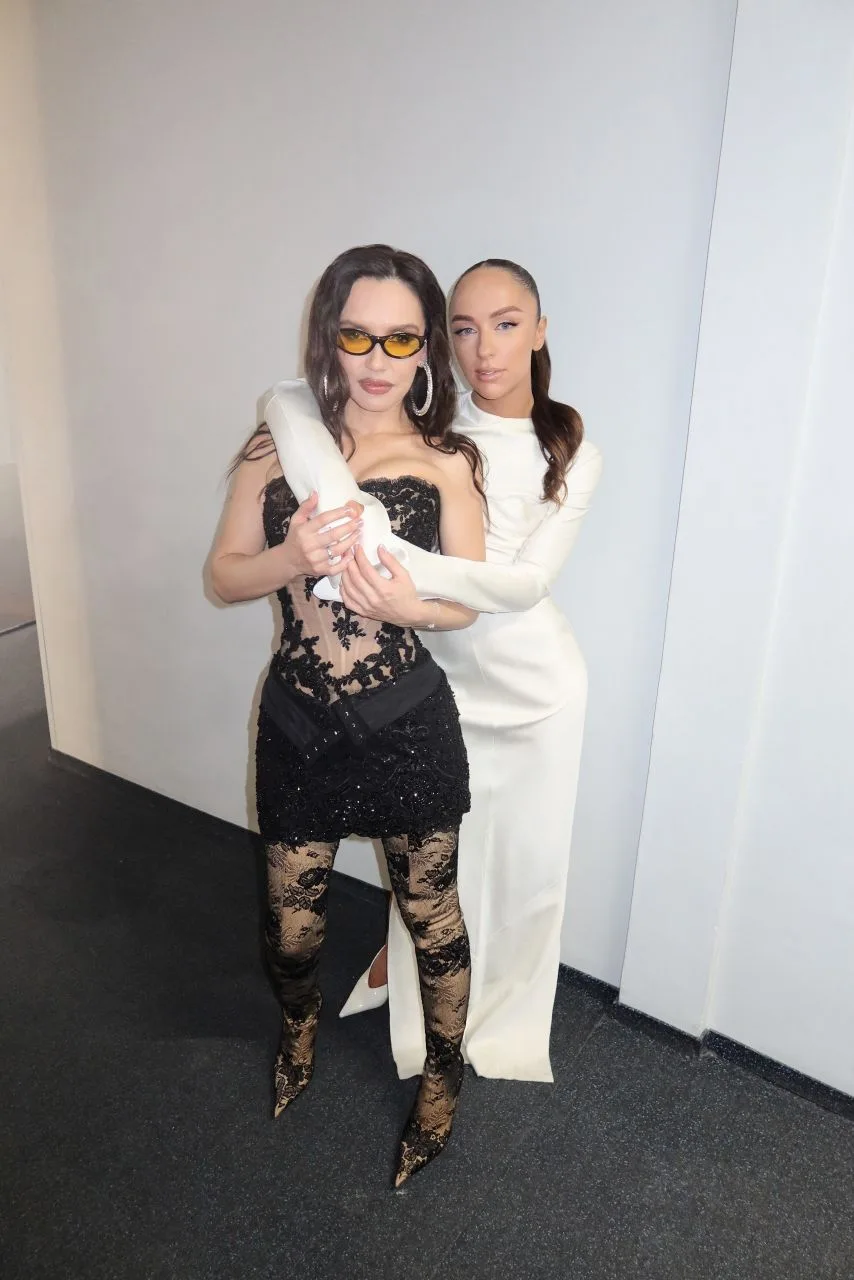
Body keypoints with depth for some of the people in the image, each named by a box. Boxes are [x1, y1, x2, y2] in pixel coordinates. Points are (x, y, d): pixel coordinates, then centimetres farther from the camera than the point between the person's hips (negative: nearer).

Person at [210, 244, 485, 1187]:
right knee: (291, 920, 18)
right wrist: (294, 558, -20)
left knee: (430, 914, 14)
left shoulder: (444, 460, -5)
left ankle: (442, 1076, 42)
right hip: (297, 721, 2)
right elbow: (225, 577, 1)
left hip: (406, 725, -2)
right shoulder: (277, 448, -1)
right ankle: (299, 1024, 53)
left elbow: (464, 606, -5)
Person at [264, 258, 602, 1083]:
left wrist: (412, 576, -36)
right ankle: (421, 1011, 46)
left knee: (529, 858, 12)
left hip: (534, 679, 1)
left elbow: (527, 581, -19)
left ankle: (505, 1025, 41)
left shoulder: (574, 457, -7)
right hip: (434, 672, 0)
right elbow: (291, 404, -20)